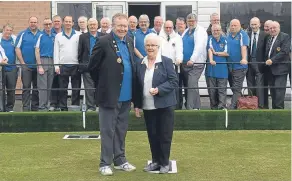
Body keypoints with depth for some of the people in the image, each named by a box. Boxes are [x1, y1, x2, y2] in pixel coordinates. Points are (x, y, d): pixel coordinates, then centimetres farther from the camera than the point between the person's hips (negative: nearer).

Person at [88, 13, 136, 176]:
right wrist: (103, 84, 1)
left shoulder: (130, 41, 8)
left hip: (126, 95, 6)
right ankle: (105, 163, 13)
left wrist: (132, 88, 11)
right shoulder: (104, 42, -12)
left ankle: (120, 160, 27)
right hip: (110, 95, -6)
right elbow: (92, 67, -8)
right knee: (108, 131, 3)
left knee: (121, 131, 15)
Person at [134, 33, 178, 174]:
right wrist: (137, 104, 8)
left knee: (165, 135, 3)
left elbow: (174, 81, -10)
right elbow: (137, 86, 11)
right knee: (152, 135, 11)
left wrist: (159, 89, -22)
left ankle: (165, 162, 16)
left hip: (164, 105, -4)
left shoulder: (166, 61, -5)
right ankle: (155, 161, 24)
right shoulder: (140, 64, 8)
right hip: (147, 106, 4)